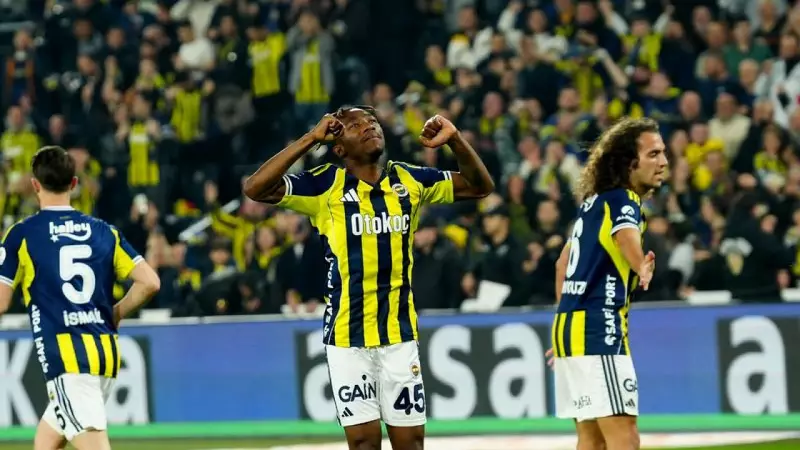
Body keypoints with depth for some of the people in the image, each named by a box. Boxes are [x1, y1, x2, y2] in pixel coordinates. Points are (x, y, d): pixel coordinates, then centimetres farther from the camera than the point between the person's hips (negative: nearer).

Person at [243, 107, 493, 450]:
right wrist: (310, 140, -18)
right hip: (347, 336, -3)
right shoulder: (327, 185, -5)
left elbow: (480, 186, 12)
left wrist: (455, 140, -6)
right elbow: (256, 188, -16)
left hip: (400, 333, 3)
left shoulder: (409, 180, 5)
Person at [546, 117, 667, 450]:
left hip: (570, 324, 10)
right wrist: (642, 268, -57)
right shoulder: (623, 200, -10)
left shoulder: (594, 200, 18)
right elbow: (625, 235, -35)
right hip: (598, 329, -10)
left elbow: (563, 263, 28)